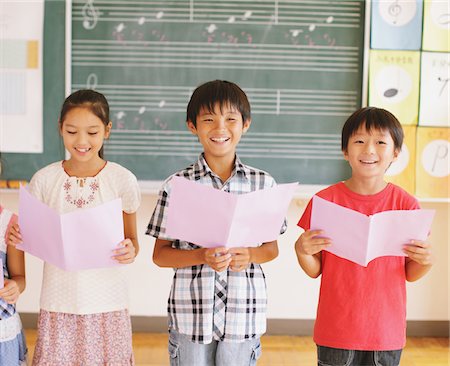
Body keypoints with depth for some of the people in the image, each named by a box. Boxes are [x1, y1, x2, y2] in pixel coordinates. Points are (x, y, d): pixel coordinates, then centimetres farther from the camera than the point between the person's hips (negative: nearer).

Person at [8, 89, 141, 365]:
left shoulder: (123, 180, -4)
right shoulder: (44, 180, 0)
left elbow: (131, 239, 5)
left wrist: (130, 250, -16)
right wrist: (18, 237, -12)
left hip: (107, 302, -1)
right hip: (58, 302, 1)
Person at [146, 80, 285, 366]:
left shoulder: (263, 183, 0)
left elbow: (272, 248, 8)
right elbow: (160, 254, -1)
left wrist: (250, 256, -13)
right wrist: (202, 257, -19)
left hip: (243, 313, 1)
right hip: (191, 312, -1)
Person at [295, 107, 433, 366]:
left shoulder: (406, 205, -3)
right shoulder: (326, 200, -5)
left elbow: (411, 274, 4)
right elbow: (315, 270, -1)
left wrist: (426, 261, -16)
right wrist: (302, 251, -21)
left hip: (387, 331, 1)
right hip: (335, 332, -1)